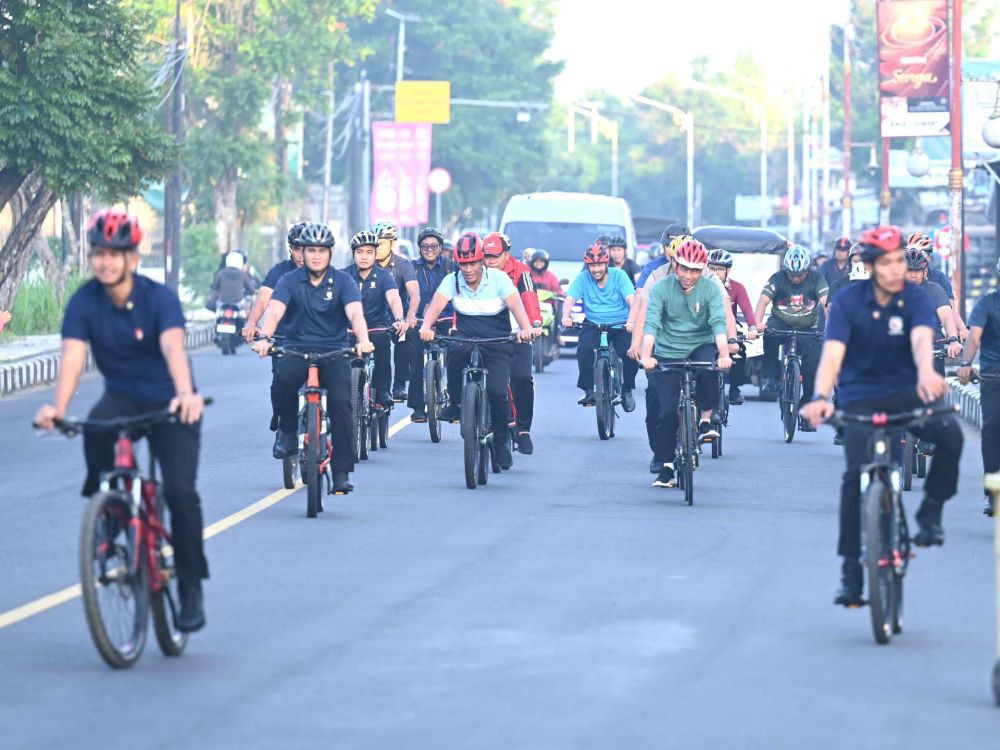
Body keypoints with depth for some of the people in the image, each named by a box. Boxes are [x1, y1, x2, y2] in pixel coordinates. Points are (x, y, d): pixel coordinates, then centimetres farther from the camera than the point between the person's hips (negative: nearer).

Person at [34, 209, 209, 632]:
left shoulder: (159, 298, -19)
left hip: (167, 402, -2)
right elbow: (73, 357, -23)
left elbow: (173, 348, -35)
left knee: (180, 491, -17)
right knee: (96, 429, -34)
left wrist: (186, 394, -54)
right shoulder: (84, 303, -12)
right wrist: (58, 408, -41)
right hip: (121, 397, 2)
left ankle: (191, 589, -1)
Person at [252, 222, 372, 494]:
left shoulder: (342, 281, 1)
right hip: (297, 349, 0)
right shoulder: (290, 281, 1)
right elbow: (274, 311, -14)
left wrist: (363, 340, -35)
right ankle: (287, 432, -10)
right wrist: (264, 338, -34)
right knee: (284, 375, -34)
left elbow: (355, 313, -15)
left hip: (334, 351, 0)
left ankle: (341, 473, -13)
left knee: (341, 403, -20)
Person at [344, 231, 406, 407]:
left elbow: (394, 298, -21)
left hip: (377, 326, -1)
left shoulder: (383, 276, -5)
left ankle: (383, 390, -23)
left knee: (382, 339, -32)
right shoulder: (345, 275, -2)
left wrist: (399, 319, -41)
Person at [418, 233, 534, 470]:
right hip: (466, 341, 1)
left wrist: (525, 328, -45)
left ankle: (500, 442, 4)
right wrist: (426, 327, -40)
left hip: (497, 346, -1)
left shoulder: (499, 279, -10)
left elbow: (516, 305, -25)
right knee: (454, 351, -36)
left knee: (497, 392, -19)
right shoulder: (452, 281, -4)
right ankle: (455, 402, -13)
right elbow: (436, 305, -19)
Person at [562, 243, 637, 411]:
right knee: (584, 351, -27)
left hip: (620, 324, -1)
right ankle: (589, 391, -13)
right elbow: (569, 299, -11)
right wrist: (566, 316, -32)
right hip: (593, 326, 1)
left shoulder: (619, 275, -5)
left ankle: (627, 390, -3)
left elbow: (631, 300, -16)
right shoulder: (582, 278, -1)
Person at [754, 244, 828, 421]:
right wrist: (757, 324, -39)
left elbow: (826, 303, -21)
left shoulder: (816, 279, -10)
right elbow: (763, 300, -21)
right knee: (771, 331, -34)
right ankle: (769, 378, -22)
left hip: (808, 329, 1)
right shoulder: (778, 279, -10)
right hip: (782, 324, -1)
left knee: (812, 367, -12)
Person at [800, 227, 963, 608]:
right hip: (860, 397, -1)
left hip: (905, 390, 1)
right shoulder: (848, 301, -12)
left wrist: (926, 372, -53)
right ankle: (850, 568, -10)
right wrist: (820, 397, -43)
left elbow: (921, 338, -30)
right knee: (856, 472, -20)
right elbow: (832, 353, -23)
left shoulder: (915, 298, -10)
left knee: (950, 433, -28)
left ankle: (930, 511, -4)